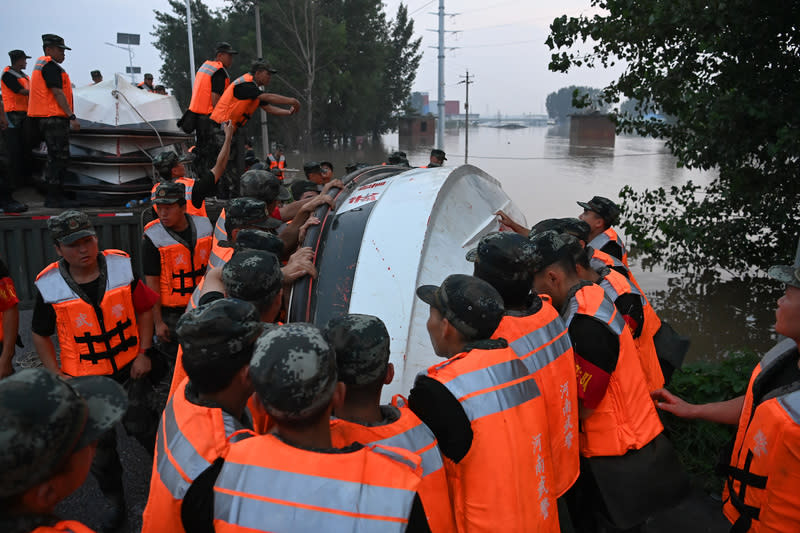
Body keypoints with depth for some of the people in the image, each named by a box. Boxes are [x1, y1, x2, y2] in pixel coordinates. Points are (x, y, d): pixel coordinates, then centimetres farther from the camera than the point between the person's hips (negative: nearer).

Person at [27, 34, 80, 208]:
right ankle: (53, 197, -8)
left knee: (56, 158, 13)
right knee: (59, 158, -9)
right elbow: (57, 93, -17)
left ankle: (55, 196, 17)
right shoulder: (51, 66, -9)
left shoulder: (40, 64, 24)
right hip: (54, 118, -11)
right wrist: (72, 117, -19)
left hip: (47, 119, 11)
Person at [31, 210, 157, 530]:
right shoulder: (49, 286, -12)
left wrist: (144, 353, -6)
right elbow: (40, 335, 2)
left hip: (130, 371, 0)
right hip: (86, 382, 0)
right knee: (100, 446, 15)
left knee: (147, 430, 13)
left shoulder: (120, 267, -11)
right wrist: (55, 374, -6)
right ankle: (114, 500, 37)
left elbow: (144, 310, 0)